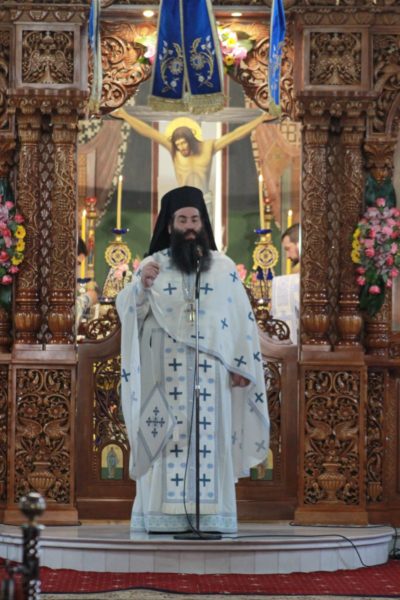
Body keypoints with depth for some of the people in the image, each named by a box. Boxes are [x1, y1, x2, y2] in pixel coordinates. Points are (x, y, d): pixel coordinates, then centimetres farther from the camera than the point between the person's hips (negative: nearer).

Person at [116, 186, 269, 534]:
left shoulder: (224, 267, 8)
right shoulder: (152, 265, 7)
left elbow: (242, 319, 7)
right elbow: (127, 310, 3)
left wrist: (242, 366, 0)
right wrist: (141, 286, -16)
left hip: (211, 371, 1)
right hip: (166, 370, -1)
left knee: (210, 437, -2)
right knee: (167, 438, -5)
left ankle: (210, 516, -1)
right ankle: (164, 515, -6)